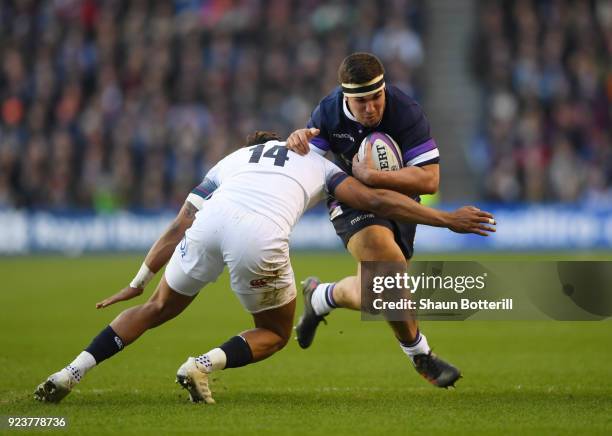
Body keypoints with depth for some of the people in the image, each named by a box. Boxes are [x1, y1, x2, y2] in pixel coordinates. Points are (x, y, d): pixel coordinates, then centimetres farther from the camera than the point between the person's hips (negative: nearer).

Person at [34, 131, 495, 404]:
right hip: (261, 238, -3)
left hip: (211, 221, 3)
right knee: (274, 336, 22)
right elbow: (376, 200, 18)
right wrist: (445, 219, 23)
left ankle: (73, 371, 15)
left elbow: (179, 228, 33)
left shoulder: (231, 160, 36)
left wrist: (137, 282, 37)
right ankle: (204, 365, -4)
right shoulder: (316, 163, 31)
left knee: (159, 308, 26)